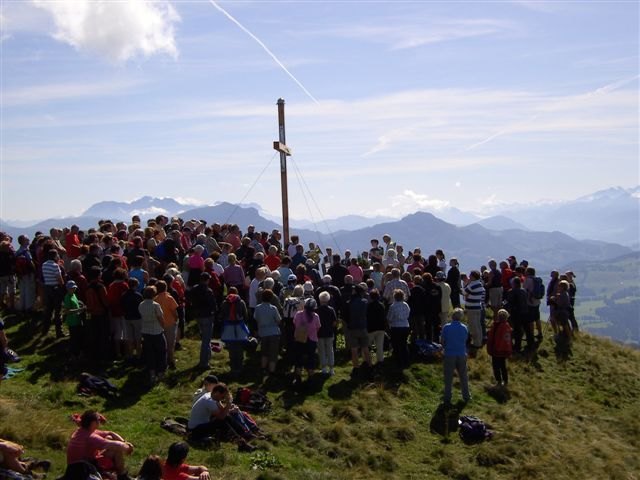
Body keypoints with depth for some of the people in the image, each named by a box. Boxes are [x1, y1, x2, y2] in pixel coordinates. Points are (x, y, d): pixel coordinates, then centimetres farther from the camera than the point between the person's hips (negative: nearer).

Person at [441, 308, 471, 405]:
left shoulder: (446, 327, -12)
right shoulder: (464, 328, -4)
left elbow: (442, 341, -5)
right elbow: (465, 340, 5)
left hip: (449, 355, -2)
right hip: (461, 355, 2)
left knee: (448, 378, 7)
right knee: (463, 376, 17)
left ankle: (447, 398, 11)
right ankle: (466, 396, 26)